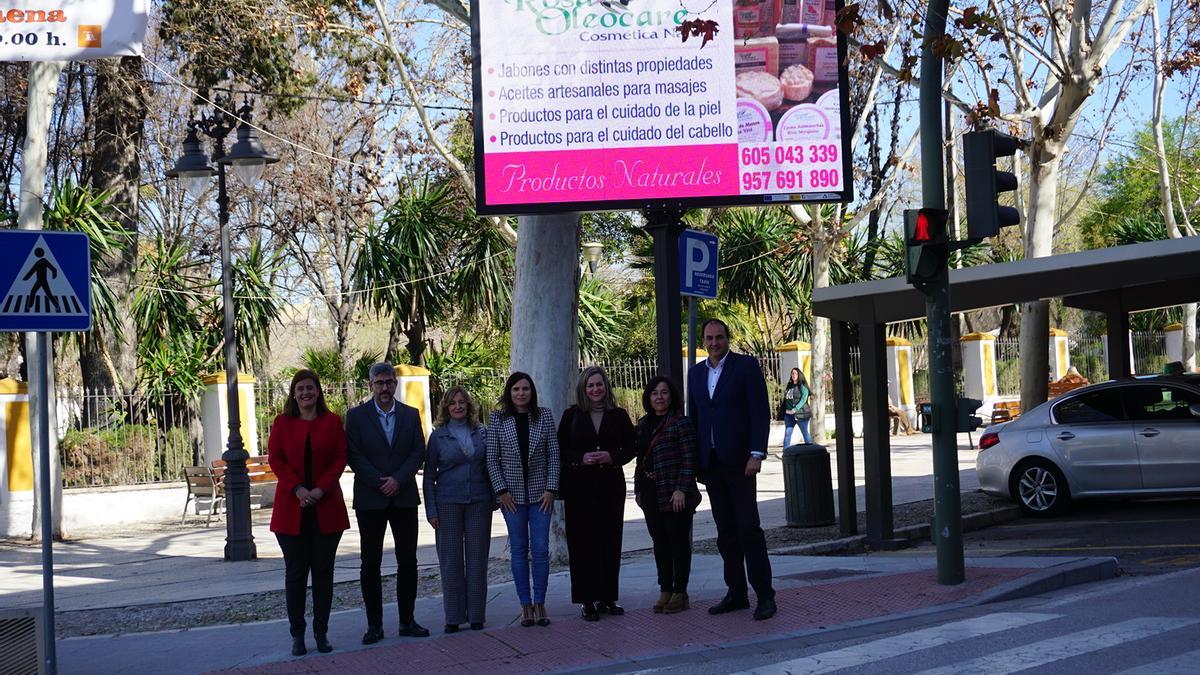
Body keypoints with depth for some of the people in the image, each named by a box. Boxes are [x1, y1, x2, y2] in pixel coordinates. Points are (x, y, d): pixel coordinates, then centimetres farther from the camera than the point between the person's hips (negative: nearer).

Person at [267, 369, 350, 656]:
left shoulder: (332, 421, 5)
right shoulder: (282, 423, 5)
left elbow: (340, 458, 0)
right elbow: (275, 458, -1)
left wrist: (321, 489, -13)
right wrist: (297, 488, -13)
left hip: (326, 507, 0)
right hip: (291, 508, 0)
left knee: (323, 571, 4)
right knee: (295, 571, 2)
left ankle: (321, 633, 11)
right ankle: (297, 635, 8)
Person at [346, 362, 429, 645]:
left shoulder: (411, 415, 8)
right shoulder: (356, 416, 1)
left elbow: (418, 452, 2)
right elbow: (354, 455, -5)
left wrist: (398, 480, -12)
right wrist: (380, 483, -13)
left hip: (404, 497, 2)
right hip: (370, 499, -2)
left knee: (408, 561, 3)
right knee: (370, 563, 1)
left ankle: (407, 621, 10)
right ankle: (374, 625, 5)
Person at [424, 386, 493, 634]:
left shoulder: (480, 432, 7)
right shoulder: (438, 436, 1)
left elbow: (489, 467, 12)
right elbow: (429, 476, 2)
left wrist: (493, 498, 6)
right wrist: (431, 510, -4)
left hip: (478, 502, 2)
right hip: (448, 502, -2)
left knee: (477, 557, 3)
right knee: (451, 559, 1)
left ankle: (476, 614, 10)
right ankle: (453, 616, 8)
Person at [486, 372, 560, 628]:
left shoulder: (544, 416, 2)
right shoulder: (497, 419, 0)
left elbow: (554, 454, 1)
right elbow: (491, 458, 0)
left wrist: (551, 489, -6)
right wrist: (501, 490, -6)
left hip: (540, 493, 0)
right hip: (512, 495, 0)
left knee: (540, 549, -2)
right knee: (519, 550, 4)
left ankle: (539, 604, 6)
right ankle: (525, 605, 9)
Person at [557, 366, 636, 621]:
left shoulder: (619, 415, 7)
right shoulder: (572, 416, 3)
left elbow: (631, 448, 8)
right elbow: (560, 449, 3)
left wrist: (612, 457, -10)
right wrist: (582, 458, -14)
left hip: (611, 486, 2)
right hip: (580, 487, -2)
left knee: (611, 541, 3)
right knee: (584, 543, -5)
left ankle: (607, 597, 12)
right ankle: (587, 600, -1)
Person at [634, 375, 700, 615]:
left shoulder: (681, 423, -7)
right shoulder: (643, 424, 14)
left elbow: (689, 459, -12)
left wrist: (681, 489, -18)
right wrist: (638, 489, 13)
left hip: (674, 493, -7)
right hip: (651, 493, 7)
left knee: (678, 540, 0)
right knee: (659, 541, 10)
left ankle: (680, 592, 6)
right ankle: (665, 590, 16)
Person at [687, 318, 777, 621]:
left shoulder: (746, 365, -2)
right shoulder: (696, 372, 14)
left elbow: (760, 412, -7)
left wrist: (756, 454, -15)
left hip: (738, 460, -5)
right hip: (710, 464, 5)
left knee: (748, 528, -8)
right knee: (725, 531, 8)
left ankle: (765, 595, -6)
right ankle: (736, 593, 13)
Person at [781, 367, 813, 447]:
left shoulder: (803, 387, -3)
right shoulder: (789, 386, 14)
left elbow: (803, 399, -14)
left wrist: (796, 409, -24)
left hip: (800, 413, -5)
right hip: (789, 414, 5)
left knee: (805, 433, 3)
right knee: (787, 433, -1)